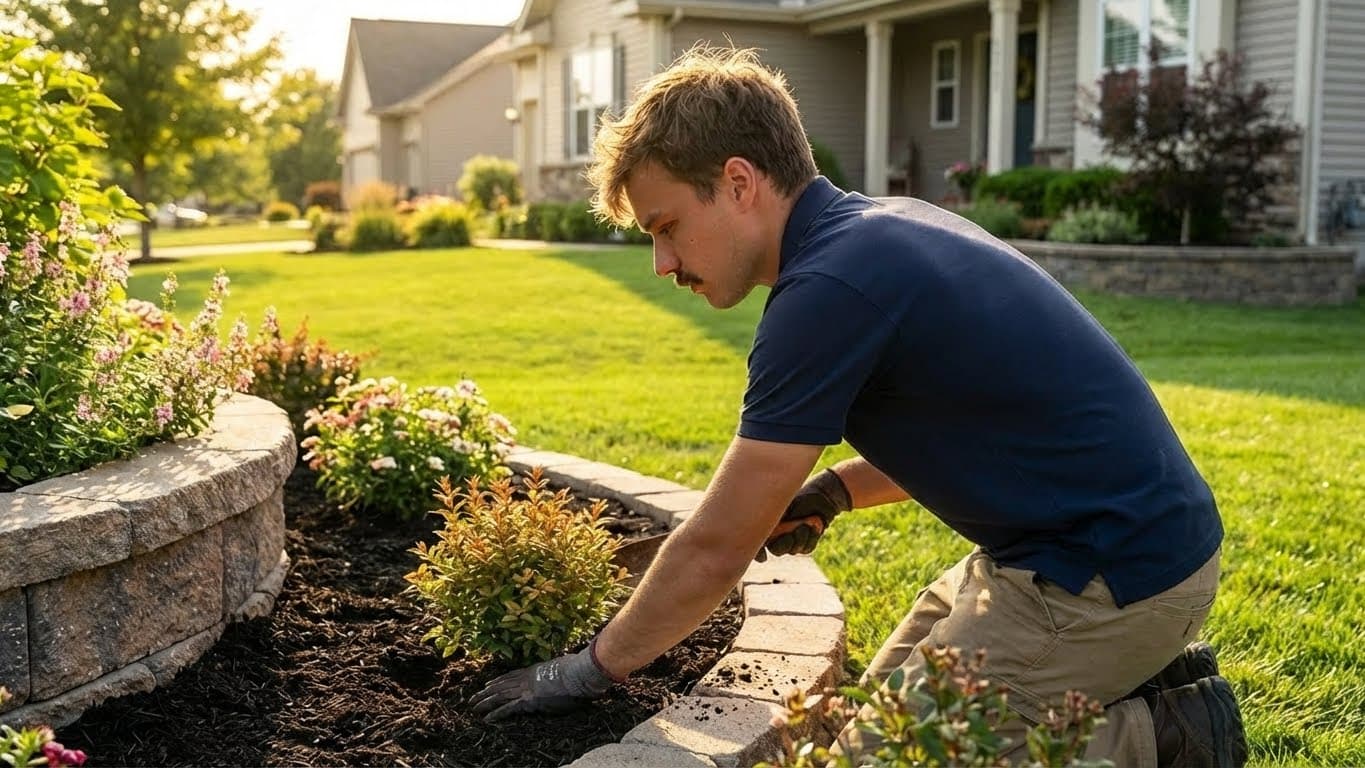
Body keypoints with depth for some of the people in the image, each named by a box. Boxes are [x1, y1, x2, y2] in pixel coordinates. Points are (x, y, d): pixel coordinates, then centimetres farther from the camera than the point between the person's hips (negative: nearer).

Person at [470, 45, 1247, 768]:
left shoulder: (831, 287, -22)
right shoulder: (884, 228, 7)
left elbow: (715, 549, -15)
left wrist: (595, 666, 0)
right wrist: (836, 489, 5)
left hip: (1117, 574, -10)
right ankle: (1142, 683, 15)